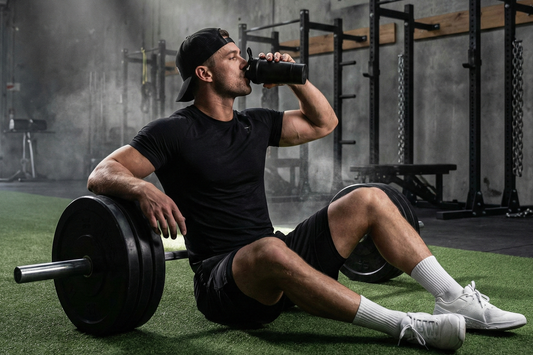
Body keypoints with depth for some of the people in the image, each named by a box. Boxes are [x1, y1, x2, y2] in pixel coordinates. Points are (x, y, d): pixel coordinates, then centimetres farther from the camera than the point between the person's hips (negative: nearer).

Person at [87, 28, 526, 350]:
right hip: (225, 281, -7)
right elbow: (101, 174, -15)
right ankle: (405, 326, -36)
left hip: (277, 266, 7)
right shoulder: (174, 132, -7)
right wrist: (143, 188, -36)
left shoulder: (254, 124, 13)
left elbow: (324, 123, 23)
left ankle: (456, 300, -11)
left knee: (370, 199, -4)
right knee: (271, 250, -42)